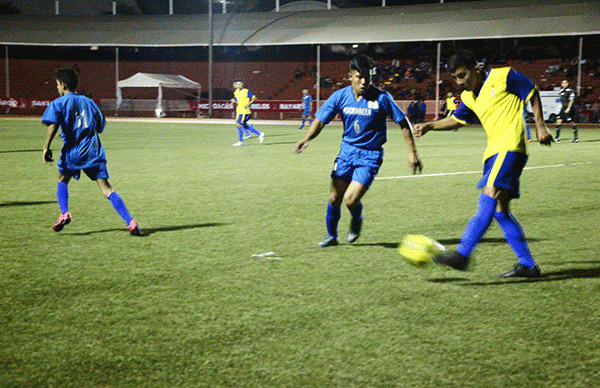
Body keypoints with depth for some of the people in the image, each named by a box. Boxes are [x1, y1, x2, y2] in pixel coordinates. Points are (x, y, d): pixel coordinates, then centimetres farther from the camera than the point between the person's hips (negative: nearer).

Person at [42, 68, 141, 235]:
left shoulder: (59, 103, 3)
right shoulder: (89, 102, 15)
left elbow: (53, 124, -15)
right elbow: (100, 127, 21)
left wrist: (46, 147, -15)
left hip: (72, 152, -2)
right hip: (94, 152, 2)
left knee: (62, 180, 25)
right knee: (106, 188, -3)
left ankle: (64, 213, 5)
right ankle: (130, 222, -17)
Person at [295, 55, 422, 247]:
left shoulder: (381, 98, -13)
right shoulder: (340, 96, -4)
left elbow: (403, 123, -6)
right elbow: (320, 120, -3)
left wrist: (412, 152, -7)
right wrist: (306, 139, -22)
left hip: (370, 155, -3)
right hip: (347, 151, 3)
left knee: (351, 200, -15)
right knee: (334, 198, 4)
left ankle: (357, 221, 21)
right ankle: (331, 236, 30)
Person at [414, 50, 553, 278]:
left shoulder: (503, 77, -3)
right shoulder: (468, 97, 16)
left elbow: (533, 94, 5)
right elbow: (457, 120, 27)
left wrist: (540, 126, 1)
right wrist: (429, 126, 13)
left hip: (510, 146, -9)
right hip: (494, 151, 9)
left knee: (489, 199, -20)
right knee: (499, 209, 4)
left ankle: (462, 254, -27)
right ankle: (528, 265, 9)